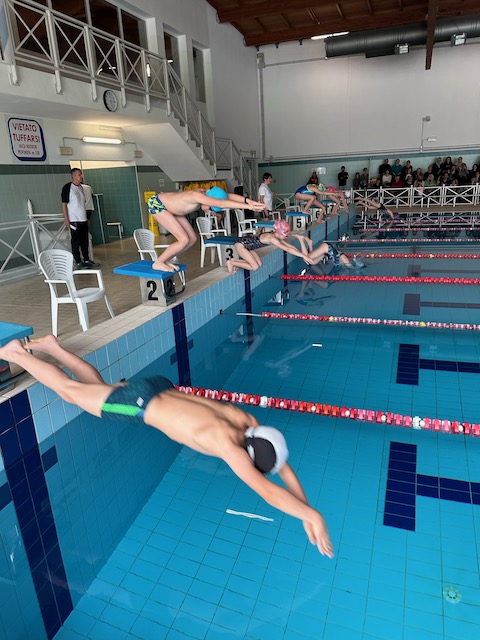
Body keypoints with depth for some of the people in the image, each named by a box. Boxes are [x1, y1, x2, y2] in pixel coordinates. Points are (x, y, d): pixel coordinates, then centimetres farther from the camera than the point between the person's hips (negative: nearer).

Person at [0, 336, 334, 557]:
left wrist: (306, 507, -9)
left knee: (96, 384, 29)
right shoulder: (229, 445, -33)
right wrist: (312, 515, -36)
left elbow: (284, 466, -3)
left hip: (161, 386, 6)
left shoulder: (248, 422, -12)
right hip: (141, 403, -6)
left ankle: (52, 345, 44)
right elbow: (267, 491, -39)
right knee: (70, 390, 14)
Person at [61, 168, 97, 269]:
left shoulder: (81, 187, 13)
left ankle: (87, 260, 21)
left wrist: (86, 218, 18)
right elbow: (64, 204, -10)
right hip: (74, 221, -7)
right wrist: (66, 220, -14)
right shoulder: (67, 187, -9)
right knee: (75, 243, 0)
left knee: (85, 242, 12)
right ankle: (79, 263, 5)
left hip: (83, 220, 7)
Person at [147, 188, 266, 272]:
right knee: (184, 240, -17)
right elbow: (222, 203, -47)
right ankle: (158, 263, 0)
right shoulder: (198, 196, -36)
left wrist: (247, 200, -34)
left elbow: (228, 196, -19)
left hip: (168, 206, 9)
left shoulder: (205, 193, -12)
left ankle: (165, 260, 18)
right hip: (157, 204, -9)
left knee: (192, 239, 2)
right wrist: (249, 206, -50)